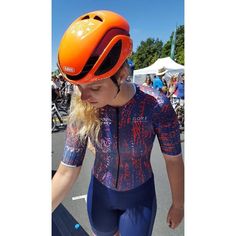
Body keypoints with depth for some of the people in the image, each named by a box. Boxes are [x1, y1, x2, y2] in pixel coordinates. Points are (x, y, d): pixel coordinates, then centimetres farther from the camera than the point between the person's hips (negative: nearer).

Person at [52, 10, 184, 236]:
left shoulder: (157, 106, -30)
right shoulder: (81, 112, -23)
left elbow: (173, 159, -15)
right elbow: (66, 172, -16)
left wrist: (178, 204, 0)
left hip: (140, 196, -2)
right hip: (100, 192, 3)